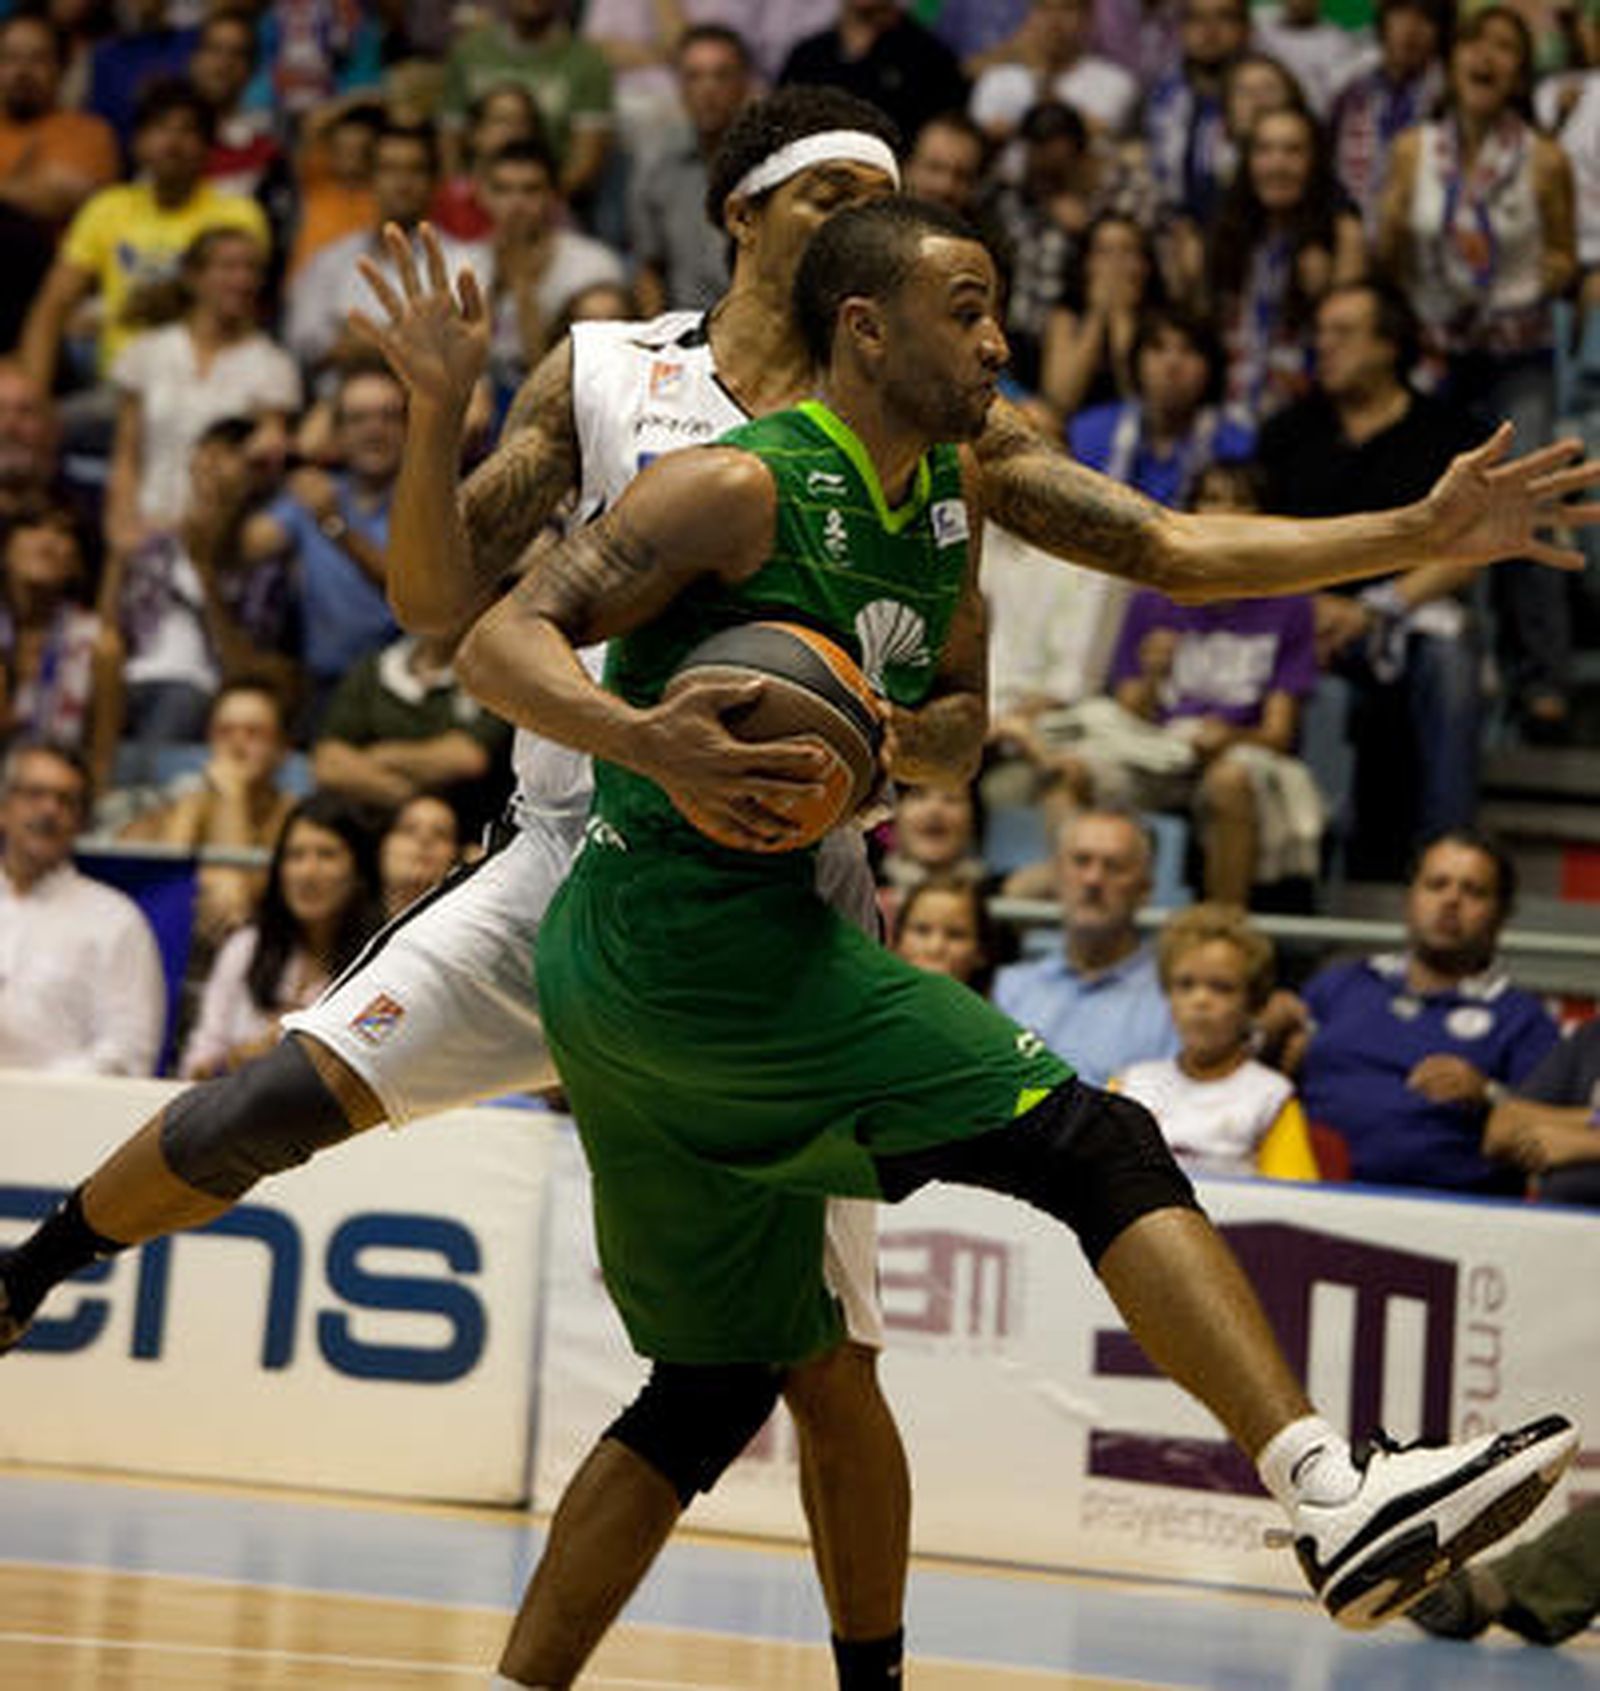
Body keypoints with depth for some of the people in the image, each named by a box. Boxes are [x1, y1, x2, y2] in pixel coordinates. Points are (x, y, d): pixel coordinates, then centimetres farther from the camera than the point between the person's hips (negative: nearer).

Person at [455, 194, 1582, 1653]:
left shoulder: (945, 504, 14)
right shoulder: (743, 489, -11)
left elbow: (962, 720, 23)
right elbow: (500, 646, -14)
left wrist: (913, 738, -2)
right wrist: (649, 742, -33)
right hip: (690, 930, -10)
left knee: (729, 1362, 18)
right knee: (1096, 1146, -21)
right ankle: (1332, 1497, -34)